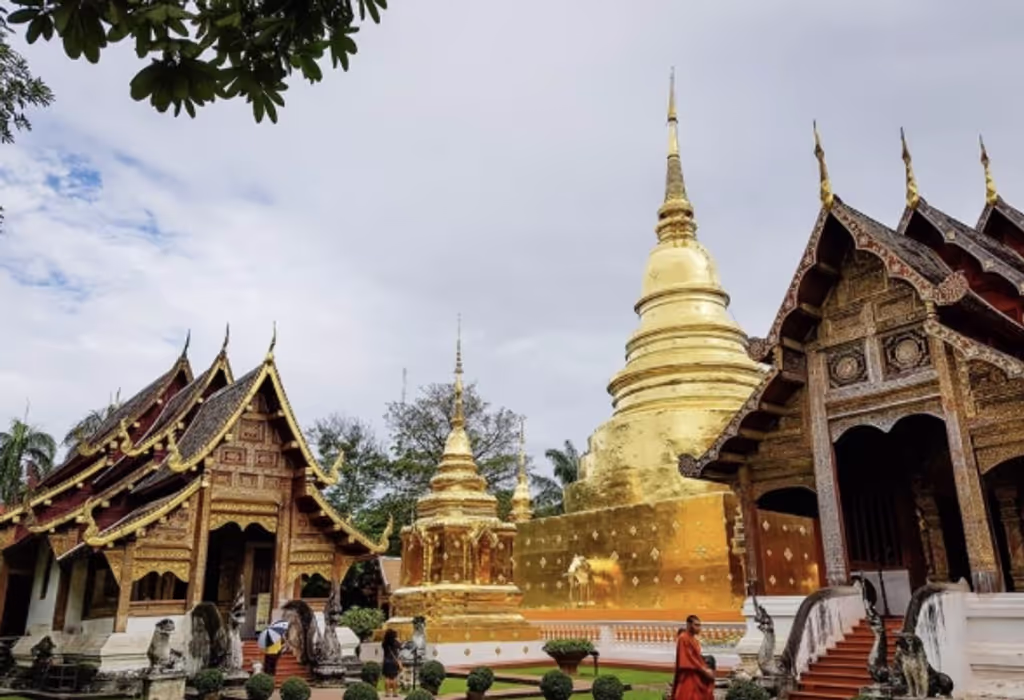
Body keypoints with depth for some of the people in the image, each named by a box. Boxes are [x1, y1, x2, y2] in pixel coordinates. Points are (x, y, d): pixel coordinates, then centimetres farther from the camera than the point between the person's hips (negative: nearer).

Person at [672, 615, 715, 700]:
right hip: (687, 678, -9)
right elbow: (689, 658, -19)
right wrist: (704, 670, -17)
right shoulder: (683, 639, -14)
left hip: (696, 677, 9)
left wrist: (706, 669, 2)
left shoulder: (695, 640, 16)